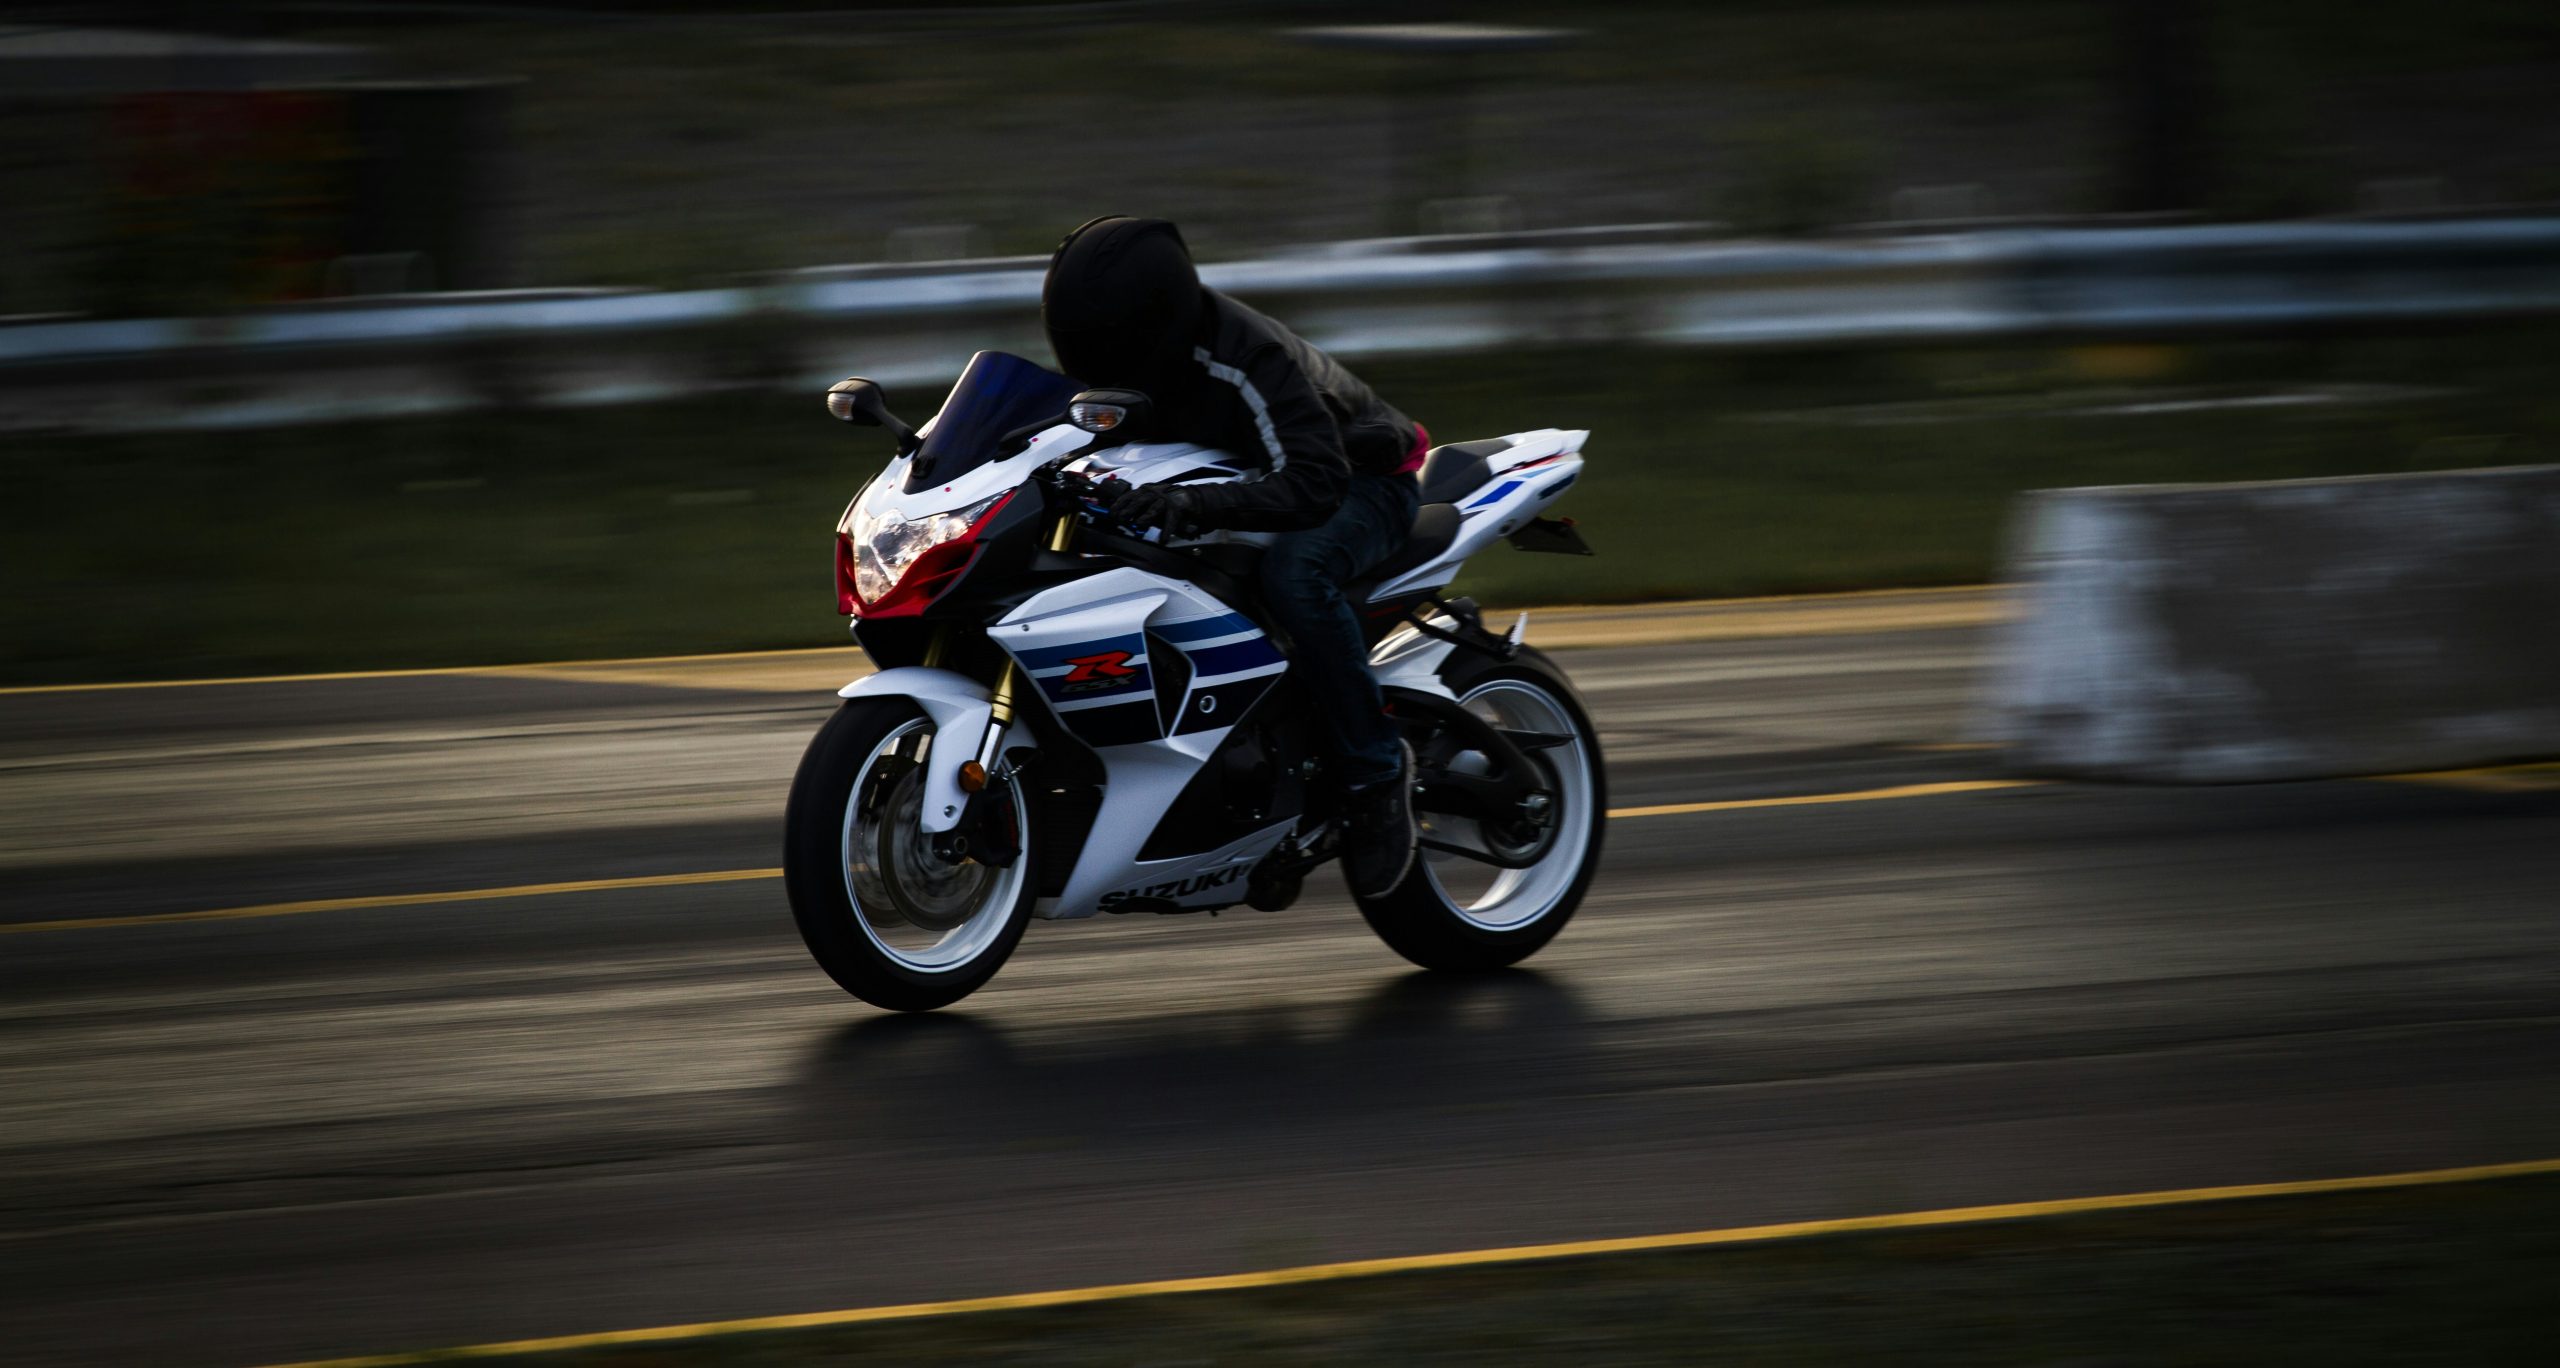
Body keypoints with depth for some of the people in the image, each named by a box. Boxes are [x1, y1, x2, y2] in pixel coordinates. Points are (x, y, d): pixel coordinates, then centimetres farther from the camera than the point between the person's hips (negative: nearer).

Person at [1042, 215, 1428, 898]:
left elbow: (1312, 488, -43)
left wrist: (1196, 502, -58)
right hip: (1248, 479, 9)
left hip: (1359, 476, -9)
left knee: (1294, 573, -41)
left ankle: (1376, 770, -27)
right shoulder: (1140, 353, -11)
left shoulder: (1248, 361, -35)